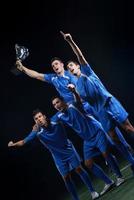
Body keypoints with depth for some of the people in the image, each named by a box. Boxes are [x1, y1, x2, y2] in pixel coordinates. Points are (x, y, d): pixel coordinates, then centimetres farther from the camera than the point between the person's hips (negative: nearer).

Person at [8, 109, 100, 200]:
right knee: (66, 178, 4)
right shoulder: (37, 132, -17)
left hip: (69, 150, -1)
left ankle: (93, 192, 14)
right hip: (59, 158, 1)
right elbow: (24, 141, -11)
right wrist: (13, 144, -19)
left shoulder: (56, 123, -18)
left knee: (79, 169, 0)